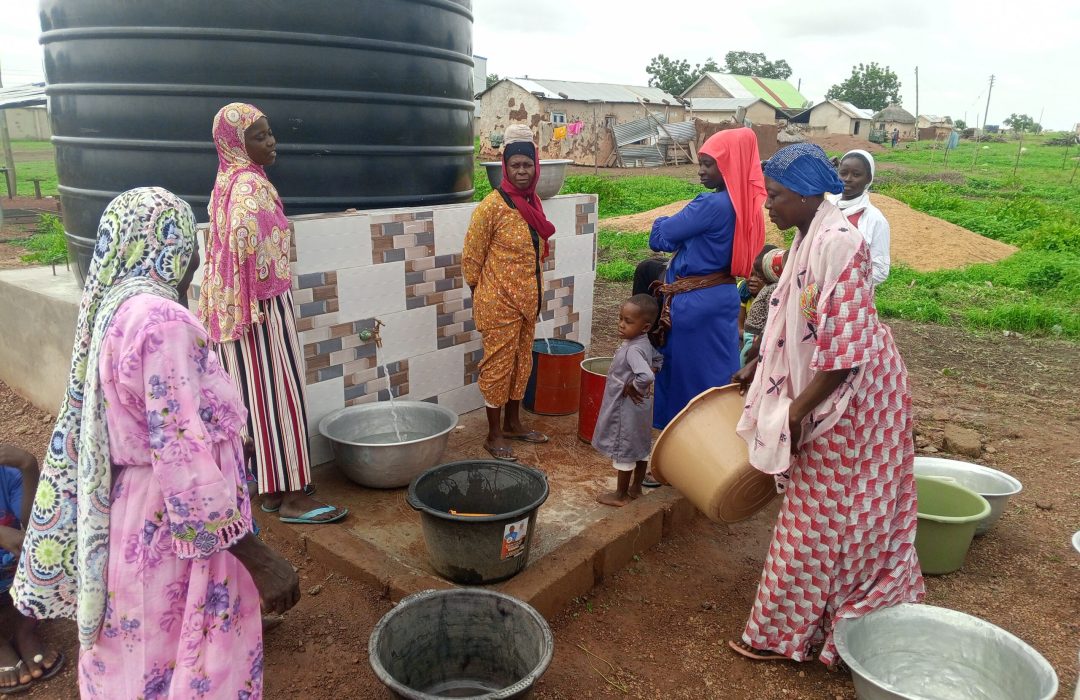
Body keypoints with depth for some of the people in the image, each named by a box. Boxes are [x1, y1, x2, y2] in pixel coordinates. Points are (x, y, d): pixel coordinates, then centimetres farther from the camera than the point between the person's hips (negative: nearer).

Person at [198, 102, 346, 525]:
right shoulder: (251, 185, -17)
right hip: (262, 305, -10)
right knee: (279, 394, -2)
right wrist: (259, 304, -22)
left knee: (259, 395, 14)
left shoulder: (230, 179, 13)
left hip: (234, 306, 10)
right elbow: (245, 240, -32)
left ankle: (273, 489, 25)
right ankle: (292, 496, 8)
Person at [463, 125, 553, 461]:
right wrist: (480, 297, -5)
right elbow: (471, 256, -11)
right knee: (498, 364, 1)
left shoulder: (532, 202, 6)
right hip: (499, 301, -7)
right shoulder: (493, 205, -16)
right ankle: (494, 434, 15)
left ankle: (513, 423, 32)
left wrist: (534, 292, 16)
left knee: (522, 361, 16)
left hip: (527, 298, 7)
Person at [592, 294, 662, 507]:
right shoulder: (644, 343, 0)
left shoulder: (633, 350, -29)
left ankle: (620, 495, 21)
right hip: (640, 406, 9)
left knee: (623, 451, 6)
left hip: (627, 408, -9)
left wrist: (632, 387, -23)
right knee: (641, 447, 19)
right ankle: (636, 488, 36)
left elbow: (645, 376, -42)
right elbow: (658, 359, 17)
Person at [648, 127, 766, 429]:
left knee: (687, 374, 6)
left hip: (695, 303, -8)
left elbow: (659, 237, -13)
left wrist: (664, 224, 8)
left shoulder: (712, 204, -21)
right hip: (723, 297, 8)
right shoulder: (745, 204, 6)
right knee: (718, 373, 16)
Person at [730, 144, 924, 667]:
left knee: (816, 522, 5)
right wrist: (761, 373, 20)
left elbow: (844, 348, -27)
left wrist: (795, 413, -21)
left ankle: (786, 631, 23)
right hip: (825, 395, 9)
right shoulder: (809, 239, 6)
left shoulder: (837, 244, -25)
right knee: (849, 516, 22)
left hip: (848, 399, -9)